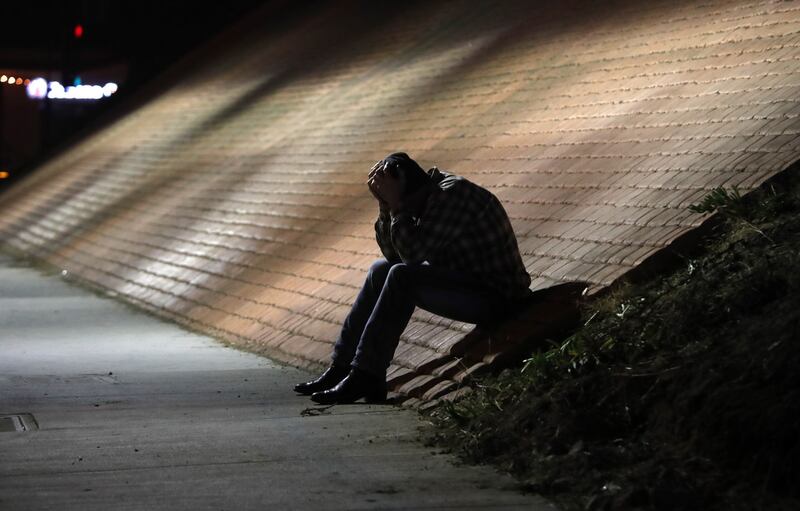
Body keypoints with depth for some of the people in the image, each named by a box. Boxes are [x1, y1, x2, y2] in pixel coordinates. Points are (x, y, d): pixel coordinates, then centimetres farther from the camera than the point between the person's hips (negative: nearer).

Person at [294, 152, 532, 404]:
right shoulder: (428, 195, 6)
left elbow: (414, 251, -29)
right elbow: (393, 253, 5)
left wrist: (395, 203, -22)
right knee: (381, 270, 11)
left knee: (403, 277, -25)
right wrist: (385, 205, -7)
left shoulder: (452, 194, -23)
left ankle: (364, 377, -20)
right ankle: (342, 367, 7)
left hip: (496, 296, -10)